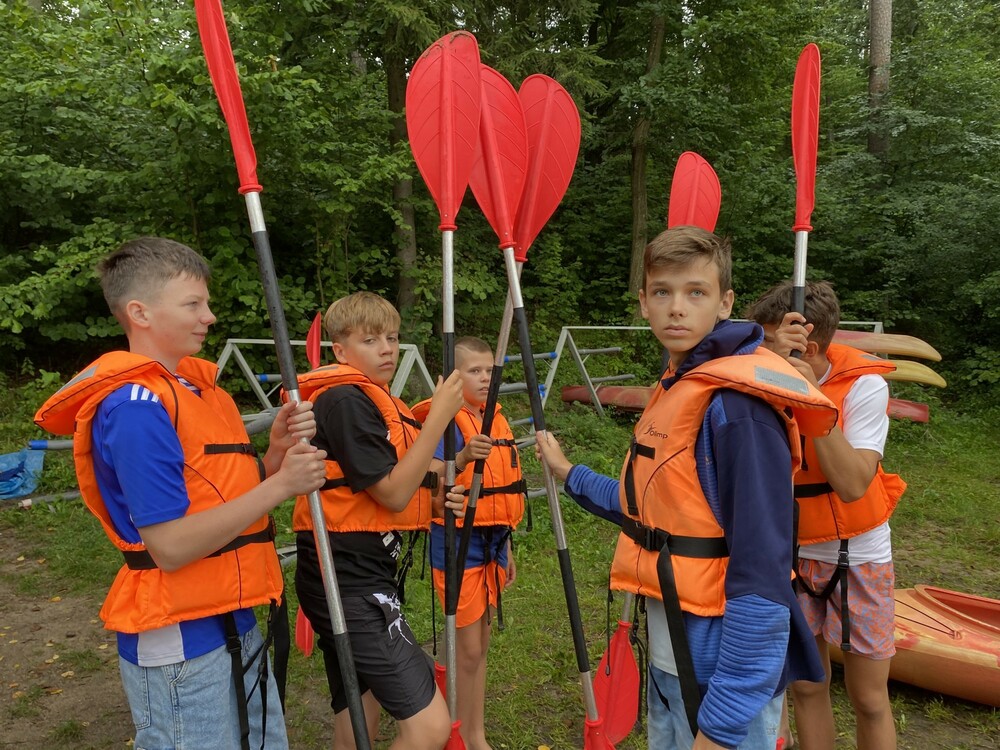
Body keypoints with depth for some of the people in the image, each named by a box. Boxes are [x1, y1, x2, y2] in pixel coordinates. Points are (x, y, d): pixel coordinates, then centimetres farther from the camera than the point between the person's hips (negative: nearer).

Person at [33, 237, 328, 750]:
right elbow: (171, 545, -24)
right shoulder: (135, 408, -19)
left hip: (234, 622, 9)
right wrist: (280, 483, -22)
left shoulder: (198, 388, 8)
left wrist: (276, 452, -6)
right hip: (180, 645, -8)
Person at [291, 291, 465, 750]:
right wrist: (439, 416, -15)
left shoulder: (372, 400, 17)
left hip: (358, 577, 10)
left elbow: (403, 477, 21)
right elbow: (393, 493, -17)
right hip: (347, 581, -10)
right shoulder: (345, 399, -13)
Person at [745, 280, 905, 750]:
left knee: (869, 699, 7)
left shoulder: (863, 385, -17)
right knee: (805, 686, 13)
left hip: (857, 556, -2)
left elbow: (852, 484, -27)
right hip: (792, 552, 2)